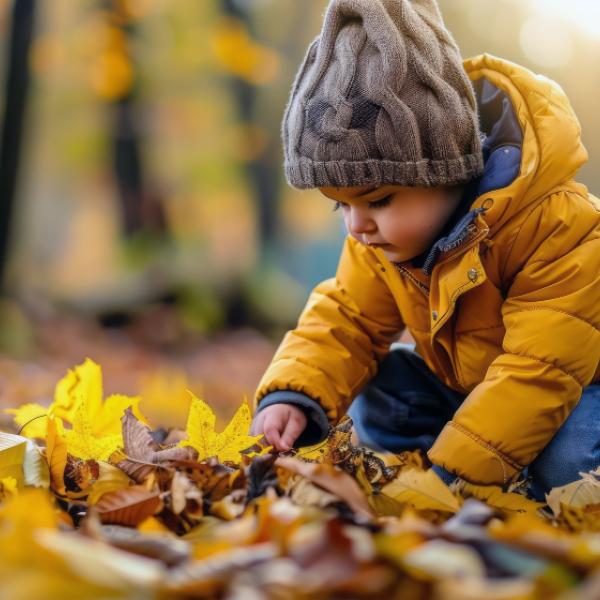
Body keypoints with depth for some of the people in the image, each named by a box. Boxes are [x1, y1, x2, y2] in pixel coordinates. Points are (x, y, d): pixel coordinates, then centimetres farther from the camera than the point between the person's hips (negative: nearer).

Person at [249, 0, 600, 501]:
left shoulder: (557, 227, -34)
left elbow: (542, 365, -36)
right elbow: (347, 318, -5)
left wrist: (455, 469, -40)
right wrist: (293, 396, -26)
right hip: (460, 381, 7)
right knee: (376, 400, -9)